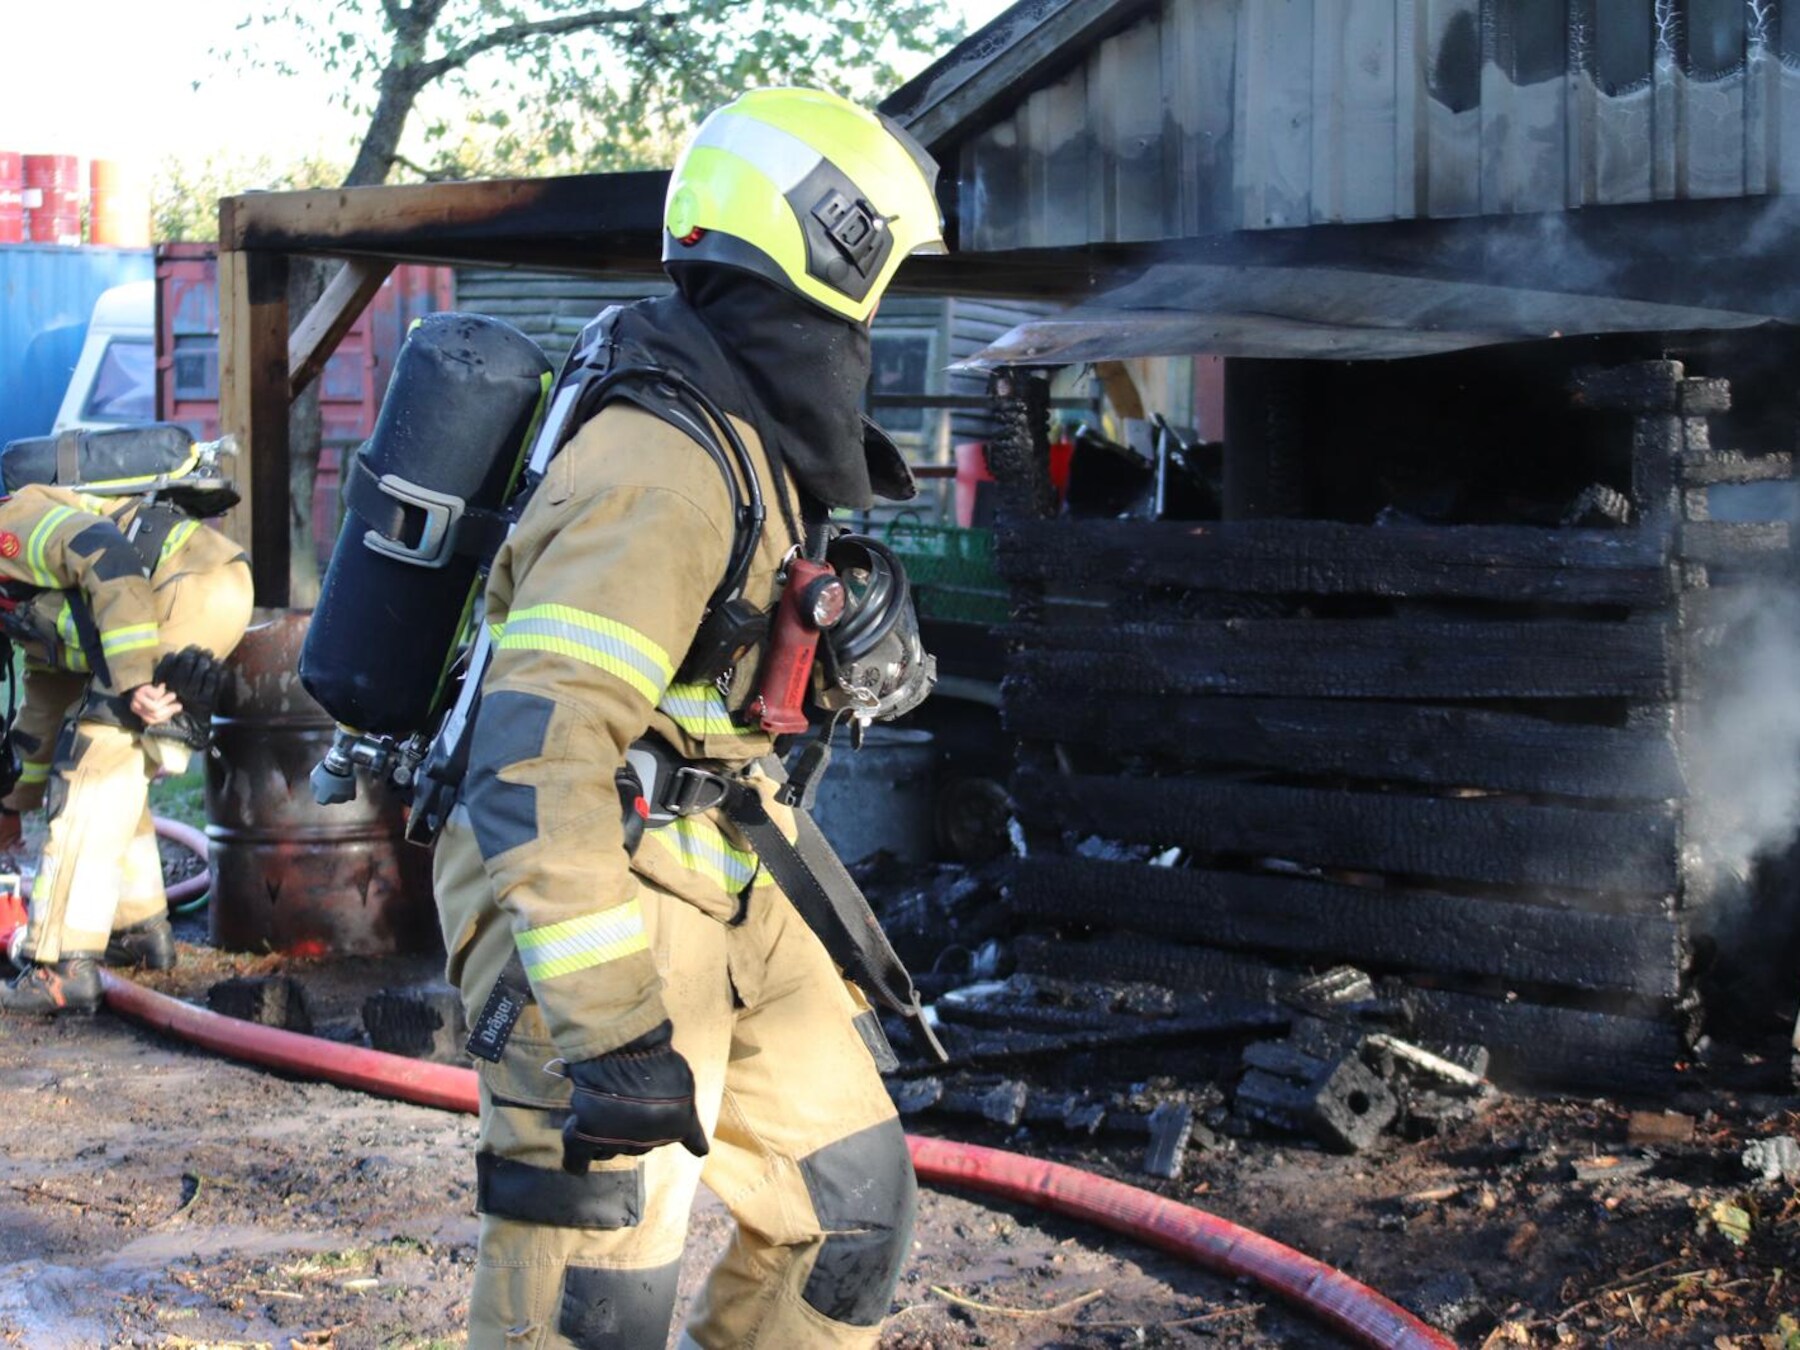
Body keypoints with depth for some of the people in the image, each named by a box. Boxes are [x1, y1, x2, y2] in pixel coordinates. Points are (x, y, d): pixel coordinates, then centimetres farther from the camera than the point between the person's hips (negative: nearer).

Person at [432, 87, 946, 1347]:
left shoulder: (746, 444, 8)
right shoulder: (665, 474, -24)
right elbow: (534, 760, -31)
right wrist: (611, 1029, -34)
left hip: (727, 909, 10)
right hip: (597, 919, -10)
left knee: (853, 1210, 16)